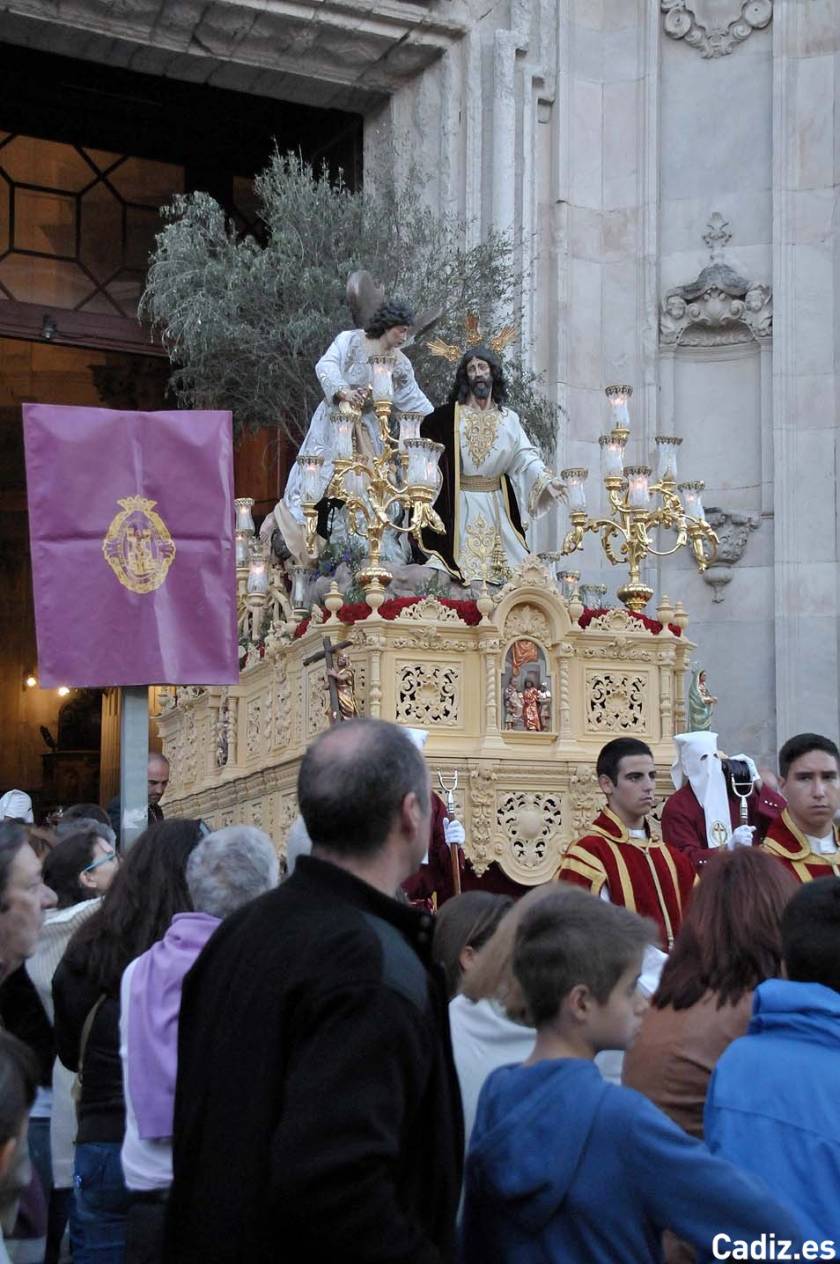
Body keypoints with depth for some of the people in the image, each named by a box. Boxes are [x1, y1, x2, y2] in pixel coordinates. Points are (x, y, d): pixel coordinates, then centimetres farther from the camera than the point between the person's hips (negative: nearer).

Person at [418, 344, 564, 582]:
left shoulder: (508, 419, 4)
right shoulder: (450, 416, 0)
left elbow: (525, 456, -4)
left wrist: (546, 480, -20)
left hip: (496, 504, 2)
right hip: (459, 506, -2)